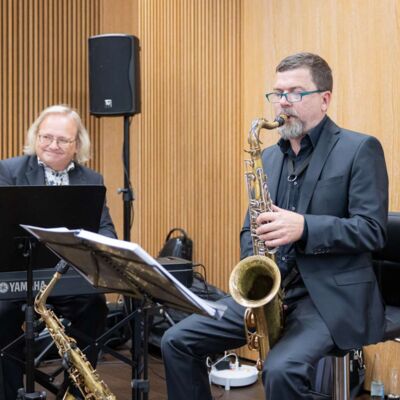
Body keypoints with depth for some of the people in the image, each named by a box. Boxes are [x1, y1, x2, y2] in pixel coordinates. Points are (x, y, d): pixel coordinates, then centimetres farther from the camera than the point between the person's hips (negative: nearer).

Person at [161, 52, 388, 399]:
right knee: (178, 341, -3)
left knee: (281, 369, -32)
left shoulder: (360, 149, -5)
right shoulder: (268, 157, 14)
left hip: (333, 296, -6)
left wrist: (303, 227, -26)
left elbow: (373, 230, -12)